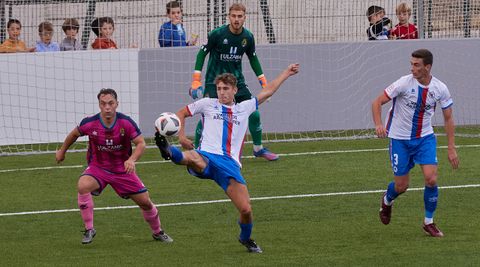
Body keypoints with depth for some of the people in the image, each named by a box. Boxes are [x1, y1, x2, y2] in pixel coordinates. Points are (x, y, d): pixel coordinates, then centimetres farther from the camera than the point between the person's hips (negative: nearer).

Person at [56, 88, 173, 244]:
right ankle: (89, 230, -19)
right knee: (83, 186, -32)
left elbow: (141, 143, -15)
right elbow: (74, 134, 4)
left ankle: (158, 232, 31)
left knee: (145, 201, 1)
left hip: (123, 169, 1)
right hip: (97, 167, -1)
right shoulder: (90, 123, -17)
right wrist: (62, 151, 17)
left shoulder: (126, 123, -19)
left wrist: (132, 160, -35)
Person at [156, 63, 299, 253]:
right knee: (193, 158, -42)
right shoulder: (207, 104, 17)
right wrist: (181, 136, 12)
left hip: (230, 164, 2)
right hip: (207, 157, -2)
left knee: (246, 210, -5)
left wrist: (286, 73, 39)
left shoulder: (244, 108, 23)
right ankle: (169, 152, -71)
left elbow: (267, 91, 33)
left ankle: (246, 238, 22)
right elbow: (181, 113, 27)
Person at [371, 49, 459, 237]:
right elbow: (377, 102, -13)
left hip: (425, 138, 2)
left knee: (431, 179, -15)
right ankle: (387, 200, 41)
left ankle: (429, 222, 5)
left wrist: (451, 149, 0)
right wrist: (378, 125, -31)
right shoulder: (404, 83, -18)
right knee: (401, 186, 3)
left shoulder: (440, 89, -9)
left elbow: (448, 119, 3)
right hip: (400, 139, -2)